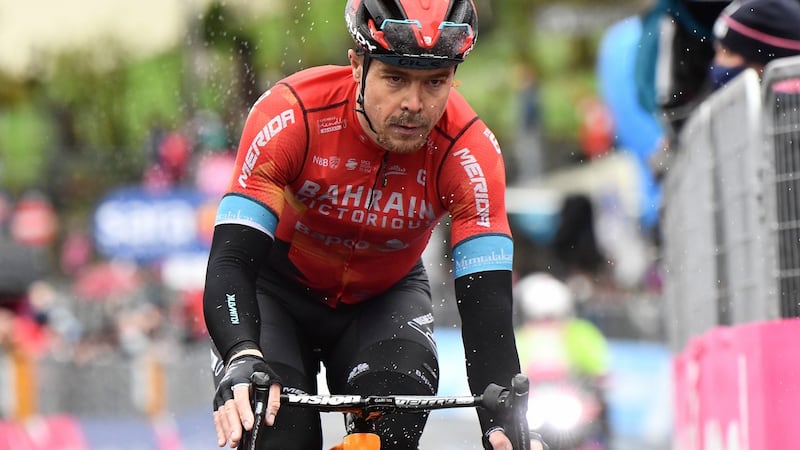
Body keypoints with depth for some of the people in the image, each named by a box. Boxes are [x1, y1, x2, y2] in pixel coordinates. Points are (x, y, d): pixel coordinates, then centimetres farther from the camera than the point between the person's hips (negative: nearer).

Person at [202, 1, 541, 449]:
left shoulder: (469, 149, -29)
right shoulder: (291, 115, -33)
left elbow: (487, 300, -31)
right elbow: (231, 260, -35)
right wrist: (242, 359, -55)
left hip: (385, 296, 1)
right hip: (280, 289, -1)